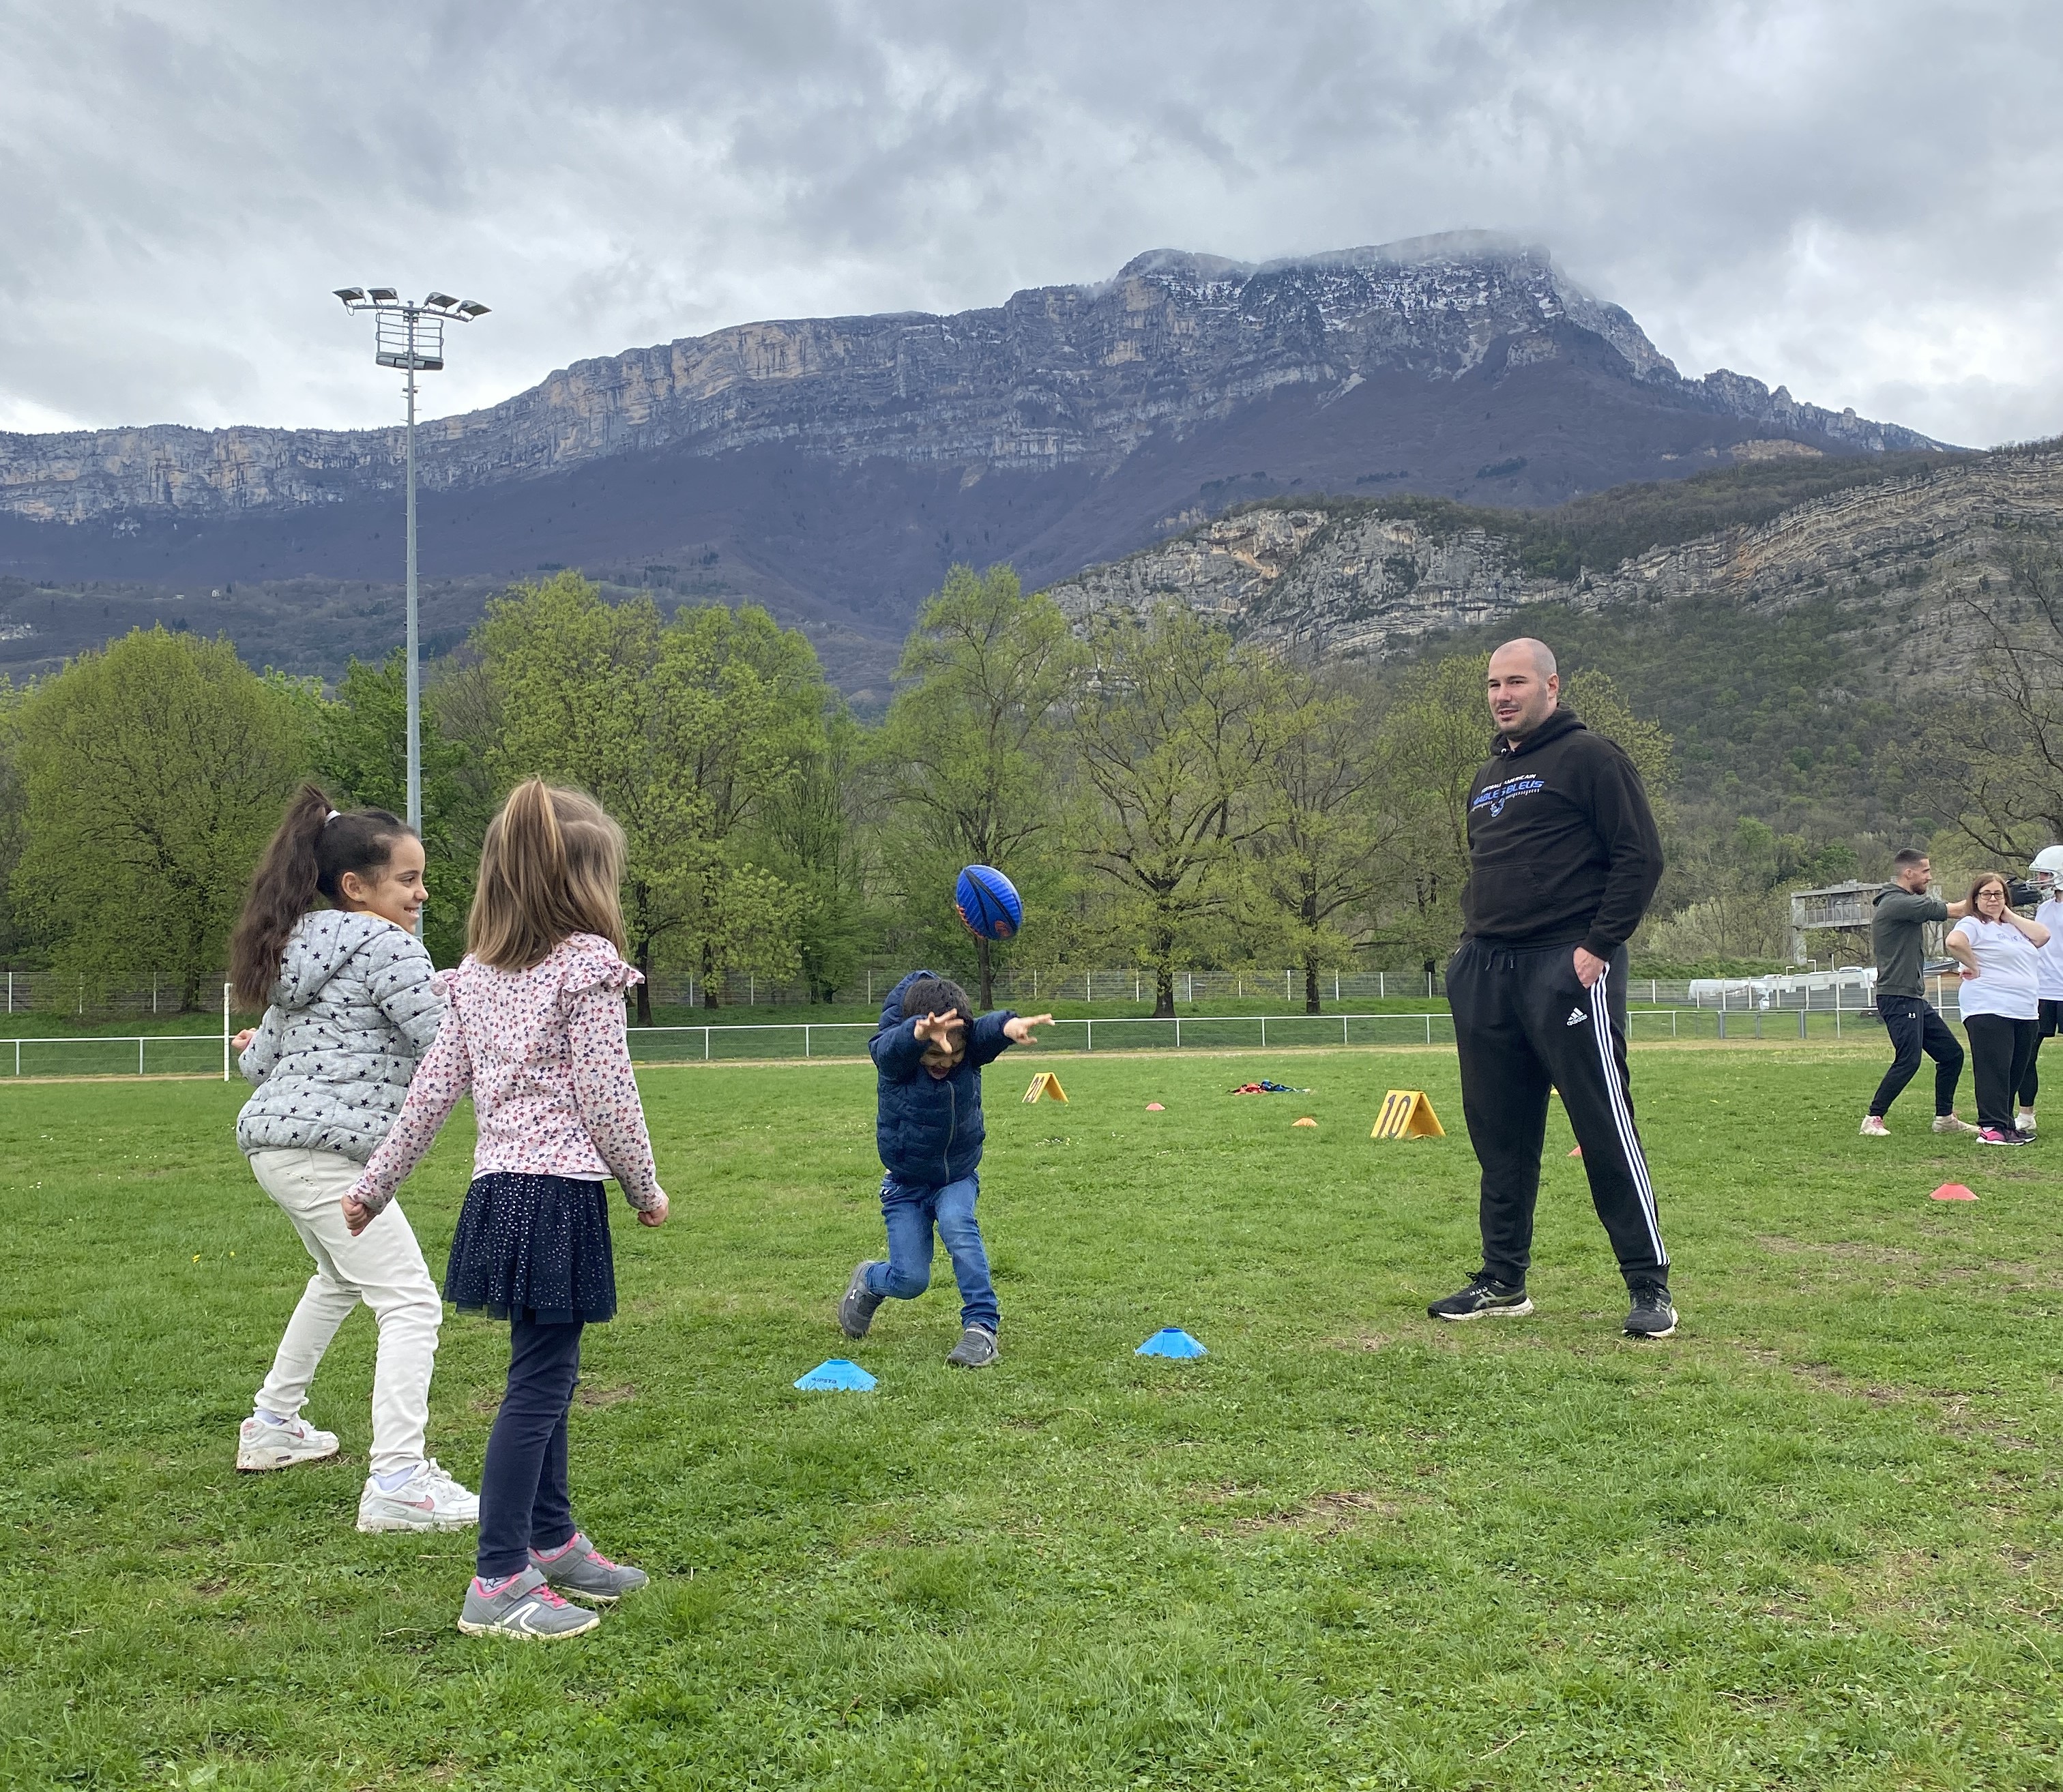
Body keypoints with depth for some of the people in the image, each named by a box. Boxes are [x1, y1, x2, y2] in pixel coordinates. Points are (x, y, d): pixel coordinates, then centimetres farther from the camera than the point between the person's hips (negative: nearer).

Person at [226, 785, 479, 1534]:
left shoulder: (303, 947, 16)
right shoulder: (386, 946, -11)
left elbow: (264, 1062, 21)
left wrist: (257, 1050, 43)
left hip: (274, 1138, 10)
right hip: (324, 1150, -10)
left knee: (341, 1277, 32)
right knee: (411, 1303, -11)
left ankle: (273, 1426, 43)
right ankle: (398, 1482, -21)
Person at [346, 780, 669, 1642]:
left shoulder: (478, 974, 11)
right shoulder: (587, 963, -10)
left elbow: (433, 1087, 10)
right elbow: (605, 1094, -12)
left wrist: (375, 1183, 18)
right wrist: (645, 1187, 1)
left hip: (502, 1186, 8)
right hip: (562, 1190, -8)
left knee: (547, 1372, 19)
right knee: (539, 1382, -3)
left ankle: (552, 1542, 32)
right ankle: (499, 1584, 0)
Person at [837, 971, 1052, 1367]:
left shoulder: (970, 1051, -18)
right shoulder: (893, 1057, -24)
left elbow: (987, 1031, -41)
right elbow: (896, 1044, -49)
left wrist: (1009, 1025, -67)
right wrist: (921, 1033, -74)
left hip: (958, 1178, 1)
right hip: (906, 1185, -1)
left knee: (958, 1224, -29)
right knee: (911, 1280, -3)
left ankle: (982, 1326, -23)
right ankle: (869, 1281, 32)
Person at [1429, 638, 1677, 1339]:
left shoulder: (1589, 757, -3)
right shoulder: (1488, 777, 21)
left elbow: (1641, 857, -10)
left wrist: (1599, 945, -16)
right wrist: (1474, 939, 13)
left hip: (1566, 967, -8)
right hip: (1487, 971, 8)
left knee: (1606, 1128, -7)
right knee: (1499, 1134, 10)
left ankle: (1650, 1287, 0)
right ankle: (1503, 1282, 19)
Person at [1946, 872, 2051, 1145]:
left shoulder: (2013, 927, 21)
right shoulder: (1974, 924, -4)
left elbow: (2043, 936, 6)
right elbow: (1954, 942, -24)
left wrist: (2010, 915, 7)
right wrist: (1973, 967, -15)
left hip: (2025, 1012, 8)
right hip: (1989, 1010, -8)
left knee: (2016, 1072, 10)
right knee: (1994, 1070, -11)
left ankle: (2005, 1124, 16)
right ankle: (1990, 1128, -11)